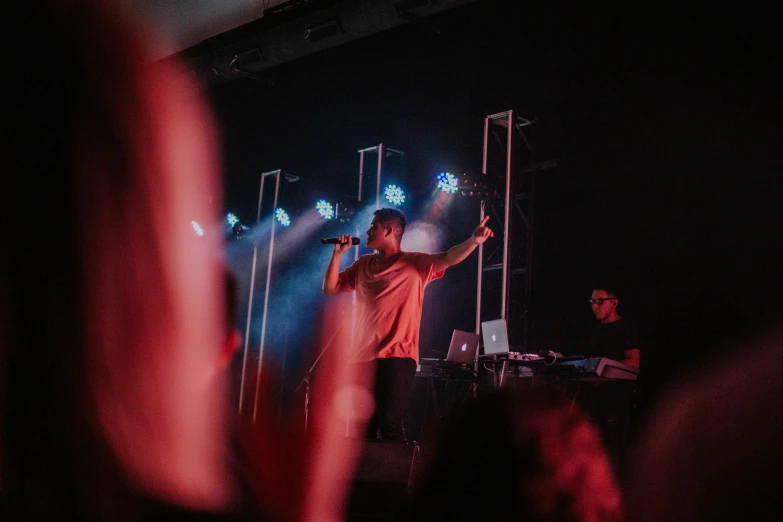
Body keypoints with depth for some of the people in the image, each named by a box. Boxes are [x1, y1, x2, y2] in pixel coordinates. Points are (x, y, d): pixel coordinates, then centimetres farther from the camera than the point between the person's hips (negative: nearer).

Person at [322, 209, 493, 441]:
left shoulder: (415, 263, 0)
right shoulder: (363, 264, 16)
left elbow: (447, 259, -16)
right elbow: (330, 288, 16)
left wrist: (473, 241, -34)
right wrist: (337, 254, 5)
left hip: (396, 358, -6)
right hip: (362, 358, 6)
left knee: (389, 423, -12)